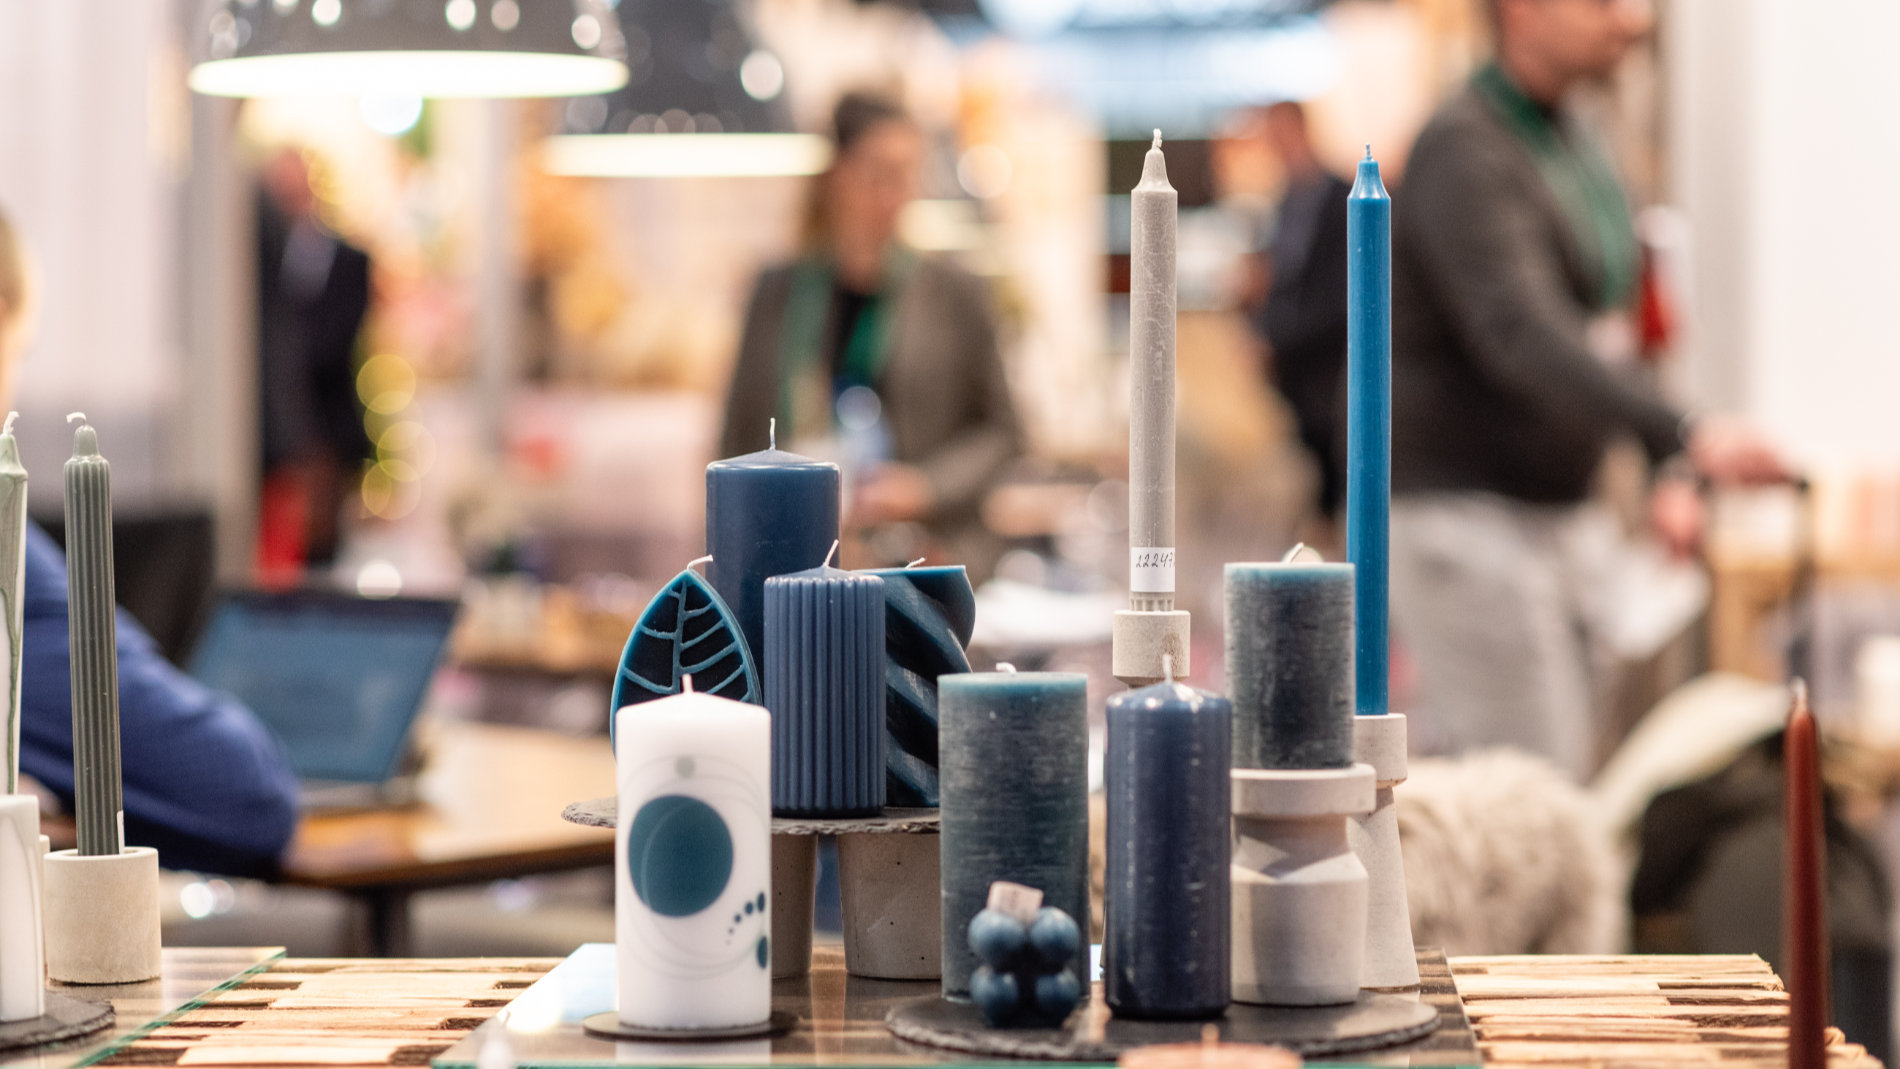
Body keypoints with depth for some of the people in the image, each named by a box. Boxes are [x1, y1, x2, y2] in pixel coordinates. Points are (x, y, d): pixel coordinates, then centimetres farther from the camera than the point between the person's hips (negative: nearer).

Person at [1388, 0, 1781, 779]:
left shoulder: (1566, 139, 13)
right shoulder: (1464, 154, -18)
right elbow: (1523, 337, -33)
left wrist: (1662, 476, 10)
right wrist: (1683, 437, -45)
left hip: (1560, 512, 9)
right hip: (1468, 515, -9)